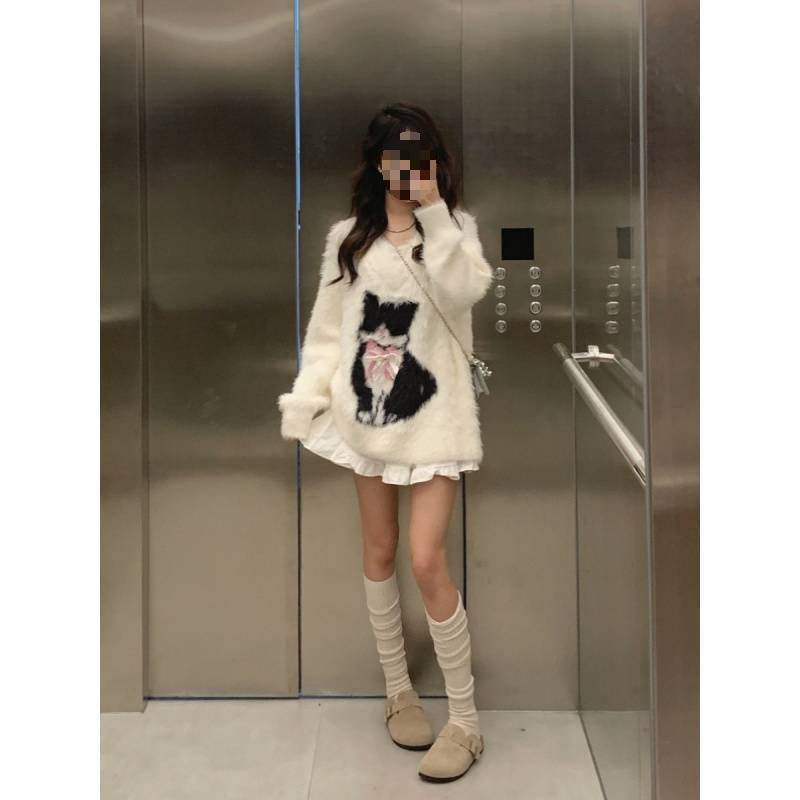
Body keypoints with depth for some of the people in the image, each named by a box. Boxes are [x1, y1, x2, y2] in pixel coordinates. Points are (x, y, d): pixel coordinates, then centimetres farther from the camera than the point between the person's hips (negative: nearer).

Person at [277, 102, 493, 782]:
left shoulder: (456, 227, 2)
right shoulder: (349, 237, 7)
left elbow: (464, 293, -19)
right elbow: (328, 329, 6)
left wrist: (433, 214, -19)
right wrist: (303, 405, -2)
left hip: (433, 413, -3)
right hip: (364, 409, 3)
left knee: (426, 560, -10)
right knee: (379, 552, 11)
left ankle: (465, 721, 4)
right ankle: (399, 689, 30)